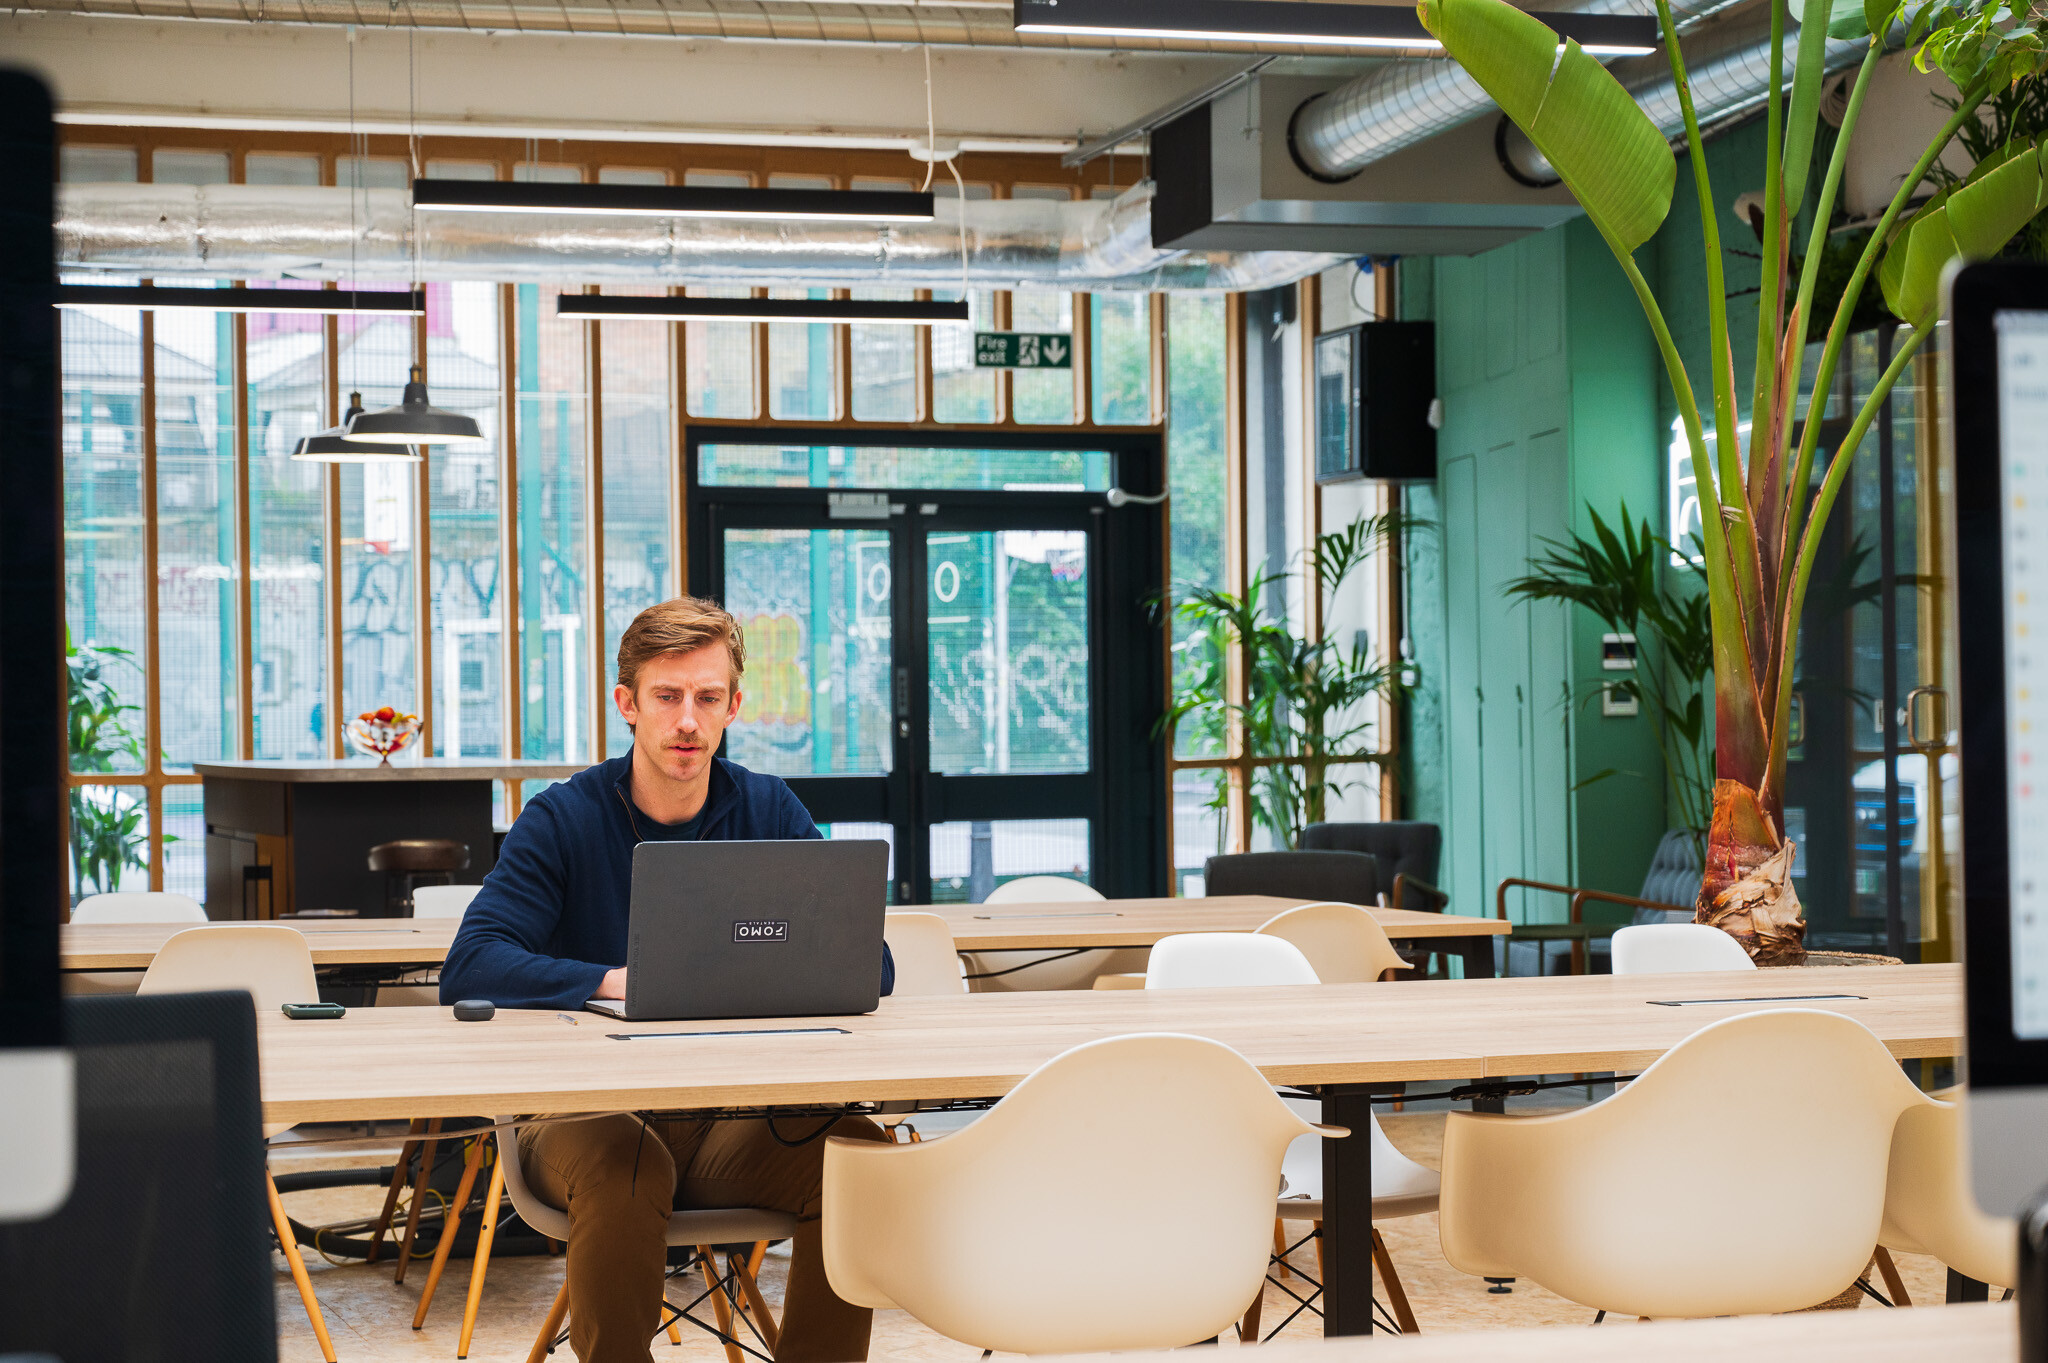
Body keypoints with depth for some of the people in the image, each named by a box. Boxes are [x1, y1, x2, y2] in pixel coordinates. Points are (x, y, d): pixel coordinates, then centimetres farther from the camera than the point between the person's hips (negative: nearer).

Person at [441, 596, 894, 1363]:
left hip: (732, 1118, 3)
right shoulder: (563, 818, -1)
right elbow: (469, 969, -14)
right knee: (621, 1159, -36)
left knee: (856, 1147, -25)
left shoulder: (770, 812, 7)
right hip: (586, 1112, -3)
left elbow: (869, 968, 1)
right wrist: (614, 982, -27)